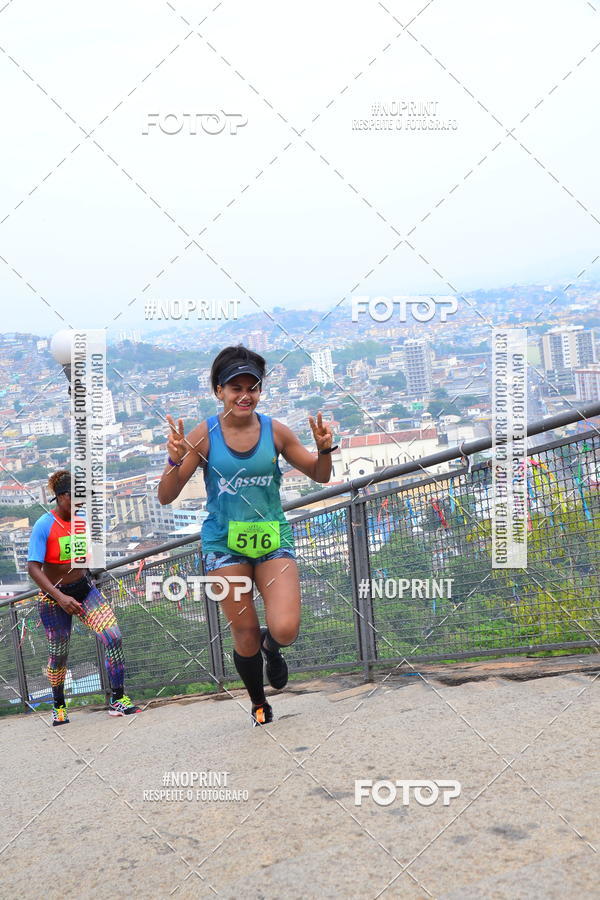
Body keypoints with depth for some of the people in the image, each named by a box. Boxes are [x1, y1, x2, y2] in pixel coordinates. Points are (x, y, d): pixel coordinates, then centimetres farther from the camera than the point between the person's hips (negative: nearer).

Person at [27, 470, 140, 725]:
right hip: (54, 596, -4)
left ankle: (118, 700, -6)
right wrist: (60, 597, -31)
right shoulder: (44, 525, -17)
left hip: (85, 587, 4)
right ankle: (58, 706, 33)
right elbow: (33, 568, -24)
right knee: (59, 655, 9)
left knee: (113, 637, -14)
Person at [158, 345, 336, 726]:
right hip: (224, 542, -1)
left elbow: (320, 476, 9)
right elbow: (166, 497, -6)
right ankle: (259, 704, 33)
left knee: (285, 629, -14)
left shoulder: (276, 431, -1)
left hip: (273, 537, 1)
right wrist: (175, 460, -25)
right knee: (245, 632, 4)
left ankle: (271, 648, 26)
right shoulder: (204, 435, -6)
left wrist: (324, 449, -12)